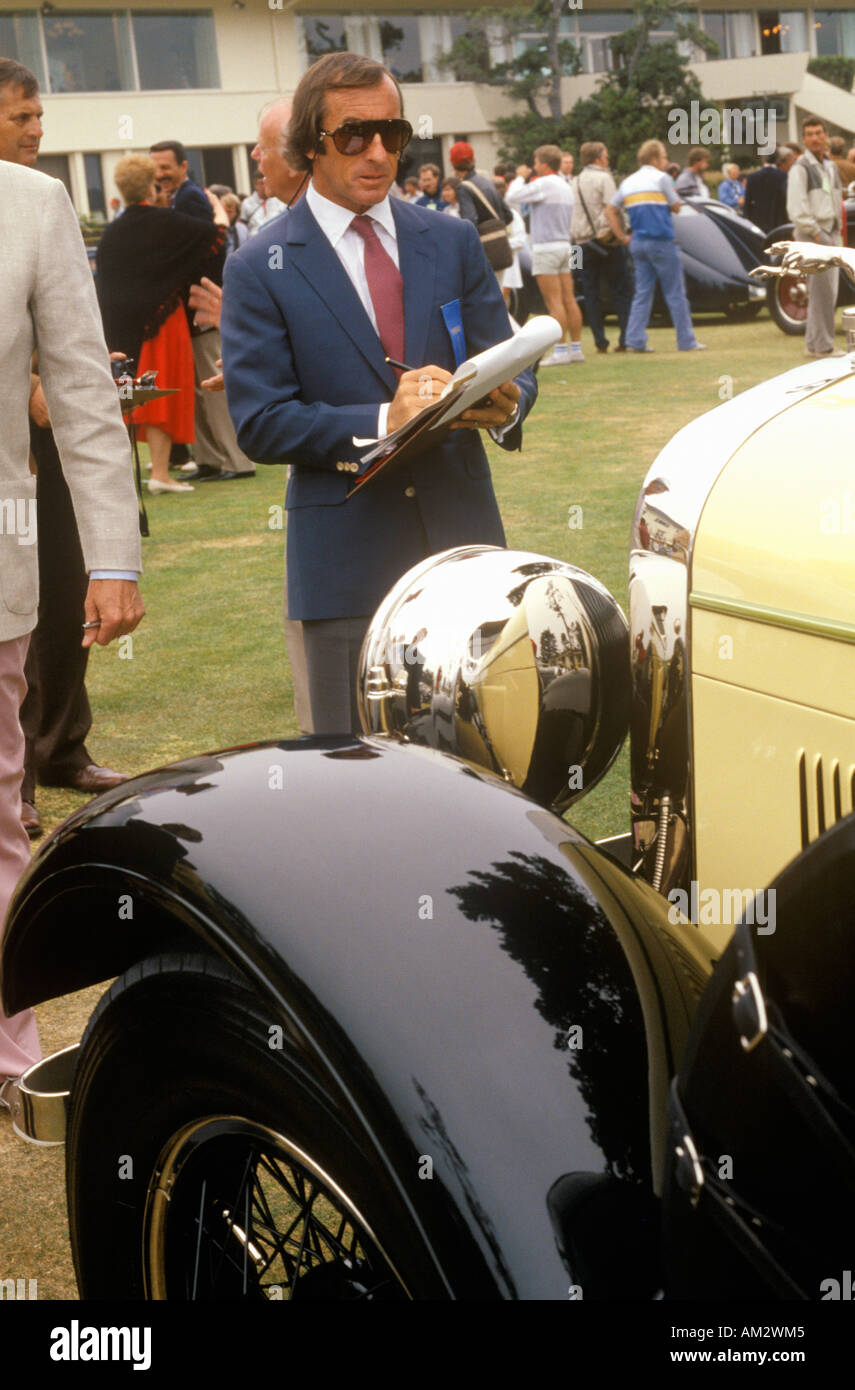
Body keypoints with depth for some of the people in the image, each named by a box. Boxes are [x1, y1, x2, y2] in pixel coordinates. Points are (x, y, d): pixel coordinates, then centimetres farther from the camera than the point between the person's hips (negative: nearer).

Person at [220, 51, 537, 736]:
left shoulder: (452, 240, 10)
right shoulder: (261, 270, -2)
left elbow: (511, 367, 10)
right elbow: (259, 422, -7)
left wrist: (504, 403, -15)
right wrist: (381, 423, -20)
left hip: (462, 538, 3)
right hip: (348, 562, -3)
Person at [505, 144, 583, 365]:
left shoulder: (544, 184, -12)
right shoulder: (566, 187, 16)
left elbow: (512, 197, -10)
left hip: (546, 248, -9)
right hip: (564, 245, 9)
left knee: (554, 302, -9)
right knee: (569, 299, 8)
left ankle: (560, 351, -10)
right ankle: (576, 349, 9)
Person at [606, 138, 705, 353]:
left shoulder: (628, 182, 13)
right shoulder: (661, 178, -6)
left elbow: (610, 211, 10)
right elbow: (676, 207, -1)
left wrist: (623, 237, 9)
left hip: (637, 244, 6)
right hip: (661, 242, -6)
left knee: (642, 293, 8)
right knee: (675, 294, 0)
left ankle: (635, 341, 0)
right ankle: (687, 341, 2)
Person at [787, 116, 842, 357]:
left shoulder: (831, 167, 18)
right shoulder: (801, 168, -8)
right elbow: (796, 208, -16)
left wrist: (837, 234, 16)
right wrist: (816, 232, -16)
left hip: (831, 235, 8)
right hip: (811, 235, -8)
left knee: (828, 293, 9)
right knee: (822, 291, -12)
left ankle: (814, 344, 16)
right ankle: (822, 346, -9)